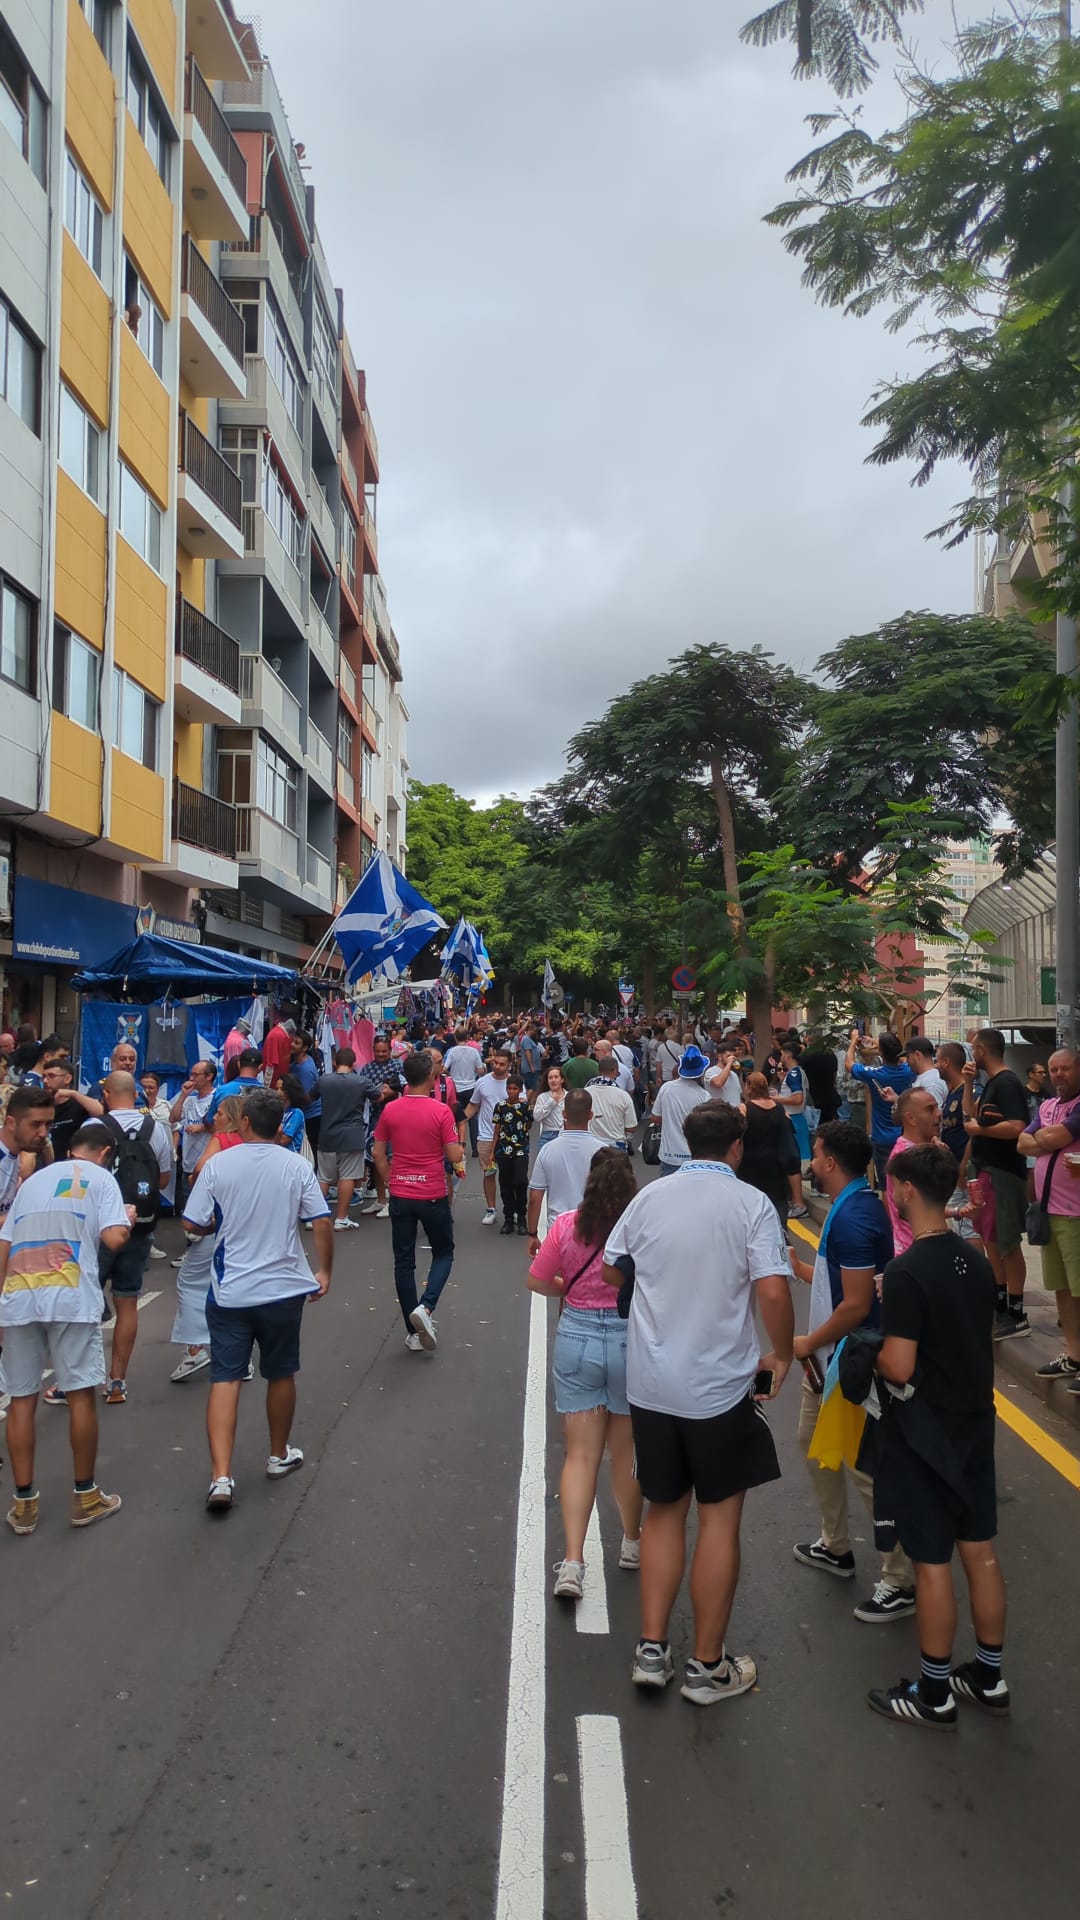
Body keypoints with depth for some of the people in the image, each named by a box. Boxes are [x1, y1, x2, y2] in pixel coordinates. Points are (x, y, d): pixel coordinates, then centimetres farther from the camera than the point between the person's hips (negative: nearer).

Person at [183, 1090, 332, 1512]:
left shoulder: (218, 1164, -7)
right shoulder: (297, 1166, -6)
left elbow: (193, 1224, -5)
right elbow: (322, 1223, -7)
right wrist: (324, 1273, 5)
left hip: (229, 1291, -1)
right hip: (284, 1288, 1)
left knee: (224, 1380, 1)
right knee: (281, 1375, 17)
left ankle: (221, 1477, -8)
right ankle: (279, 1455, 34)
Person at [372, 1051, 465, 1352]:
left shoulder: (390, 1110, -2)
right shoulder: (441, 1111, -12)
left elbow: (379, 1154, 5)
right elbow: (455, 1156, -12)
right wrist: (461, 1148, 9)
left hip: (400, 1196, 3)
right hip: (433, 1196, -3)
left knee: (404, 1261, 10)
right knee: (443, 1254, 16)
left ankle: (414, 1333, 14)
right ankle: (425, 1307, -7)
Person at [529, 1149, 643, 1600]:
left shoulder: (567, 1225, -7)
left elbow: (537, 1282, 0)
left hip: (576, 1339, 0)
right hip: (632, 1343, 0)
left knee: (580, 1455, 7)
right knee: (626, 1452, 18)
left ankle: (572, 1562, -1)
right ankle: (632, 1544, 37)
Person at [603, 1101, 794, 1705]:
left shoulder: (650, 1197, 1)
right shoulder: (752, 1204, -11)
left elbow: (612, 1271, 11)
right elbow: (774, 1292, -19)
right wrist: (782, 1355, -3)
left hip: (651, 1381, 4)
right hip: (720, 1385, -4)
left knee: (665, 1510, 18)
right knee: (720, 1518, 10)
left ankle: (652, 1650, 21)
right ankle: (708, 1667, 20)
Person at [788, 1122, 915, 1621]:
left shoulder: (853, 1217, -25)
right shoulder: (850, 1206, 6)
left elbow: (856, 1305, -25)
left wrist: (809, 1342, -15)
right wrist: (801, 1269, 14)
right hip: (832, 1358, 11)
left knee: (867, 1467, -1)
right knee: (814, 1441, 22)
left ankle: (900, 1583, 13)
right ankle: (835, 1547, 38)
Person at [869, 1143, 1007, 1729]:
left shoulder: (907, 1271, -23)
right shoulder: (975, 1262, 1)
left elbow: (899, 1367, -23)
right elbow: (977, 1343, 12)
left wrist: (872, 1351, -5)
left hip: (924, 1432, -7)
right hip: (974, 1423, 7)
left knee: (932, 1562, 5)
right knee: (980, 1551, 17)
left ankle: (933, 1695, 19)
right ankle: (988, 1678, 31)